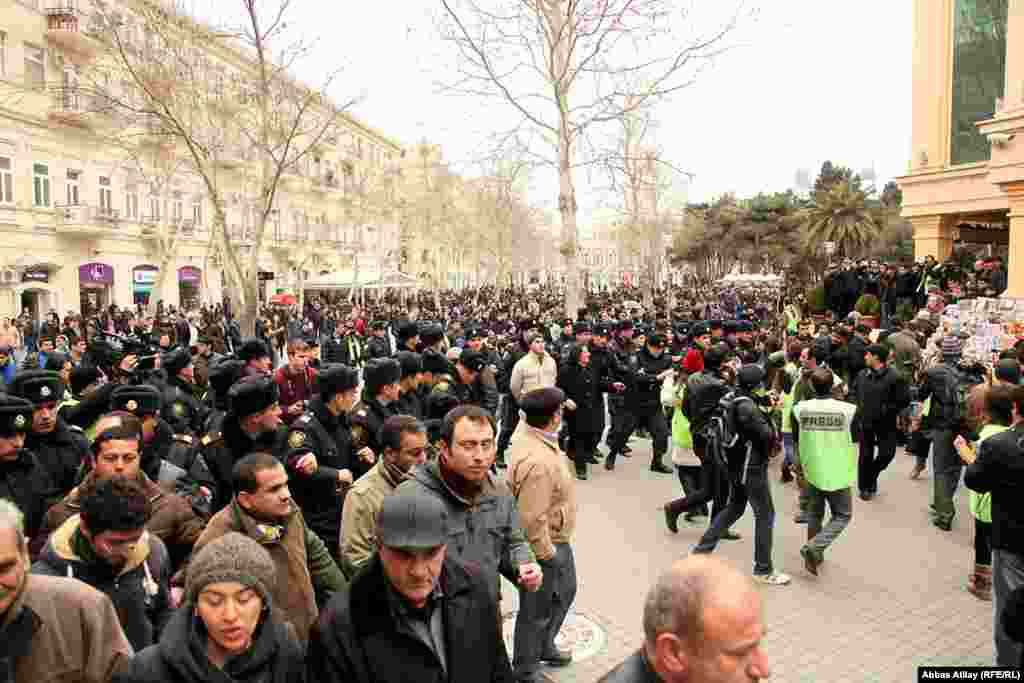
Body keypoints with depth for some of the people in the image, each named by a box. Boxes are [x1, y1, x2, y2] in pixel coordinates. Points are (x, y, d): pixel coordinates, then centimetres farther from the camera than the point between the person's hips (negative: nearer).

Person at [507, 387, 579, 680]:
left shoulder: (526, 431, -9)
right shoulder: (538, 462, -37)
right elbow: (532, 520, -33)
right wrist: (546, 555, -20)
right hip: (543, 544, -10)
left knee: (565, 592, 30)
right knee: (537, 612, 12)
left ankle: (544, 646, 53)